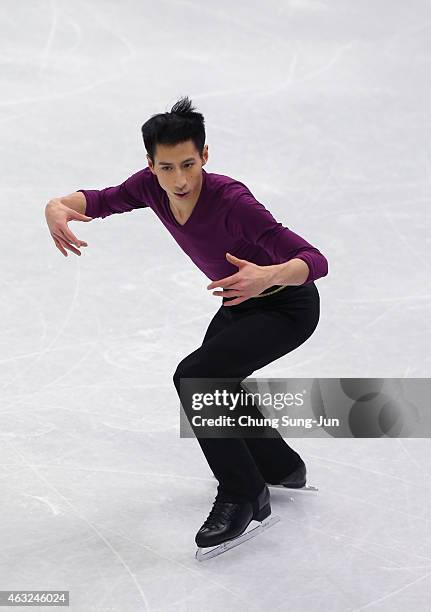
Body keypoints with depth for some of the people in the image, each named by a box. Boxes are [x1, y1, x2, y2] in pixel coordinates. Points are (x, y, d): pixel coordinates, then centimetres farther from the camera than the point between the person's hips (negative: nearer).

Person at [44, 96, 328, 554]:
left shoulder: (232, 202, -36)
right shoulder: (151, 187, -17)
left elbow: (316, 262, -39)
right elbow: (102, 200, -1)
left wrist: (269, 275, -59)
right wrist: (58, 205, -24)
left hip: (287, 307, -9)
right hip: (239, 305, 9)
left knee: (194, 377, -24)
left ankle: (242, 496, -8)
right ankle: (281, 468, 48)